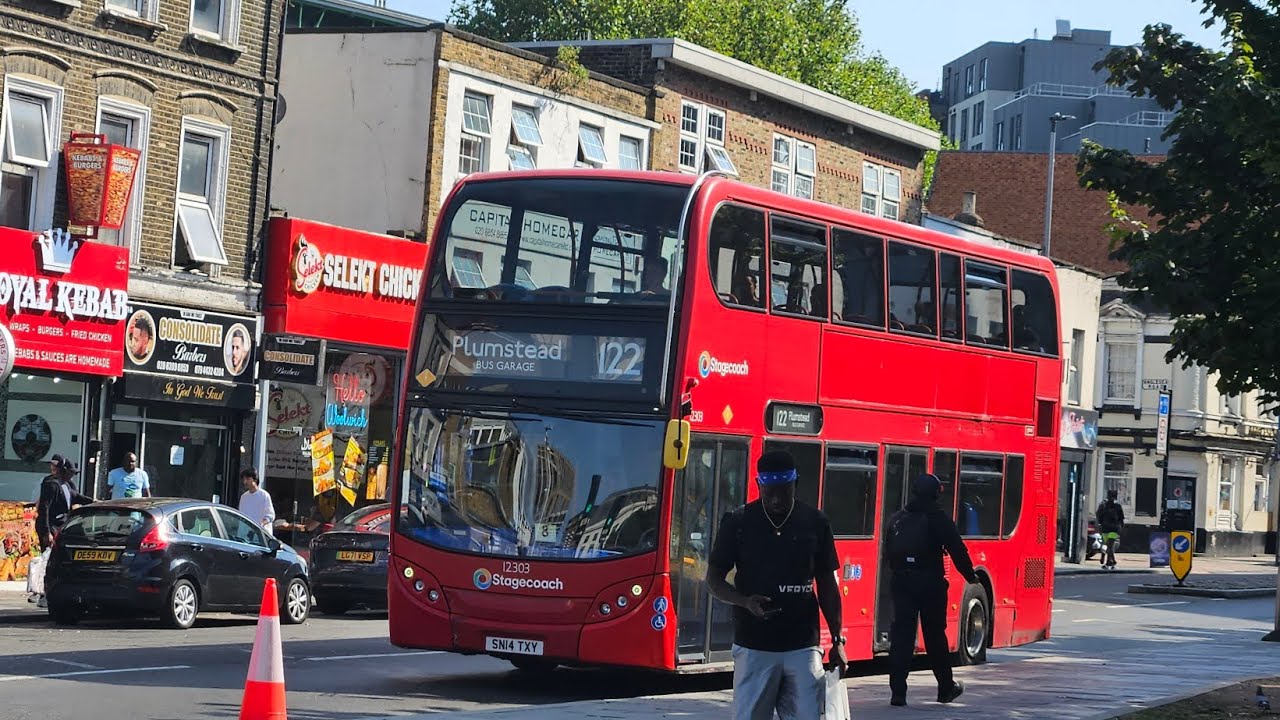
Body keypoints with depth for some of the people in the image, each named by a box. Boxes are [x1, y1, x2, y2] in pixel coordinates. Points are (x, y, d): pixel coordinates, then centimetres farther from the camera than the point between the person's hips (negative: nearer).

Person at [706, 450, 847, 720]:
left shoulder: (815, 523, 3)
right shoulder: (738, 522, -1)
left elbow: (827, 585, 10)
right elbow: (714, 578, 4)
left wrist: (837, 640, 6)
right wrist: (745, 601, -16)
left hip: (803, 646, 1)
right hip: (754, 647, -1)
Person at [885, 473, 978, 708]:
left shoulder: (897, 519, 9)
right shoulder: (938, 519, -6)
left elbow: (888, 551, 14)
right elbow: (957, 550, -6)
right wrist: (970, 575, 5)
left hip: (901, 582, 3)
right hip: (930, 583, -3)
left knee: (901, 637, 0)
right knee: (935, 636, 9)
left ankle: (898, 692, -6)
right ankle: (946, 688, 22)